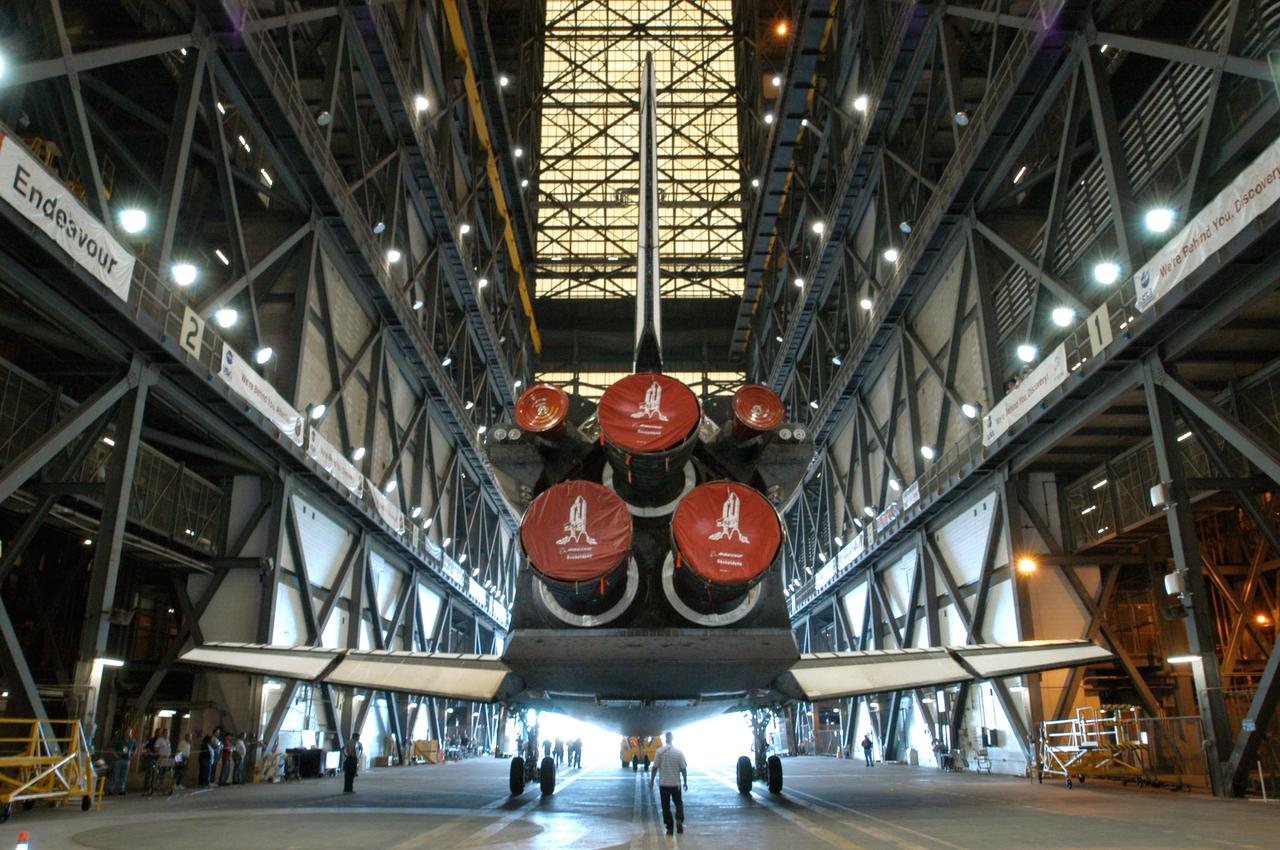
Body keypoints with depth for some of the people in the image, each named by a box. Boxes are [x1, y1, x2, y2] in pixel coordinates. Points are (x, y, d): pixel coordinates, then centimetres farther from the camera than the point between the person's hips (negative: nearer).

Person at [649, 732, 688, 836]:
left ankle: (669, 828, 8)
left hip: (663, 784, -1)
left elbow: (655, 767, -8)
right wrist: (685, 782, 9)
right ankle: (679, 820, -7)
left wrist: (651, 781, 1)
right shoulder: (679, 752, -5)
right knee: (679, 803, 16)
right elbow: (683, 768, -3)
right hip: (676, 784, 1)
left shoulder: (659, 751, -8)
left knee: (666, 806, 9)